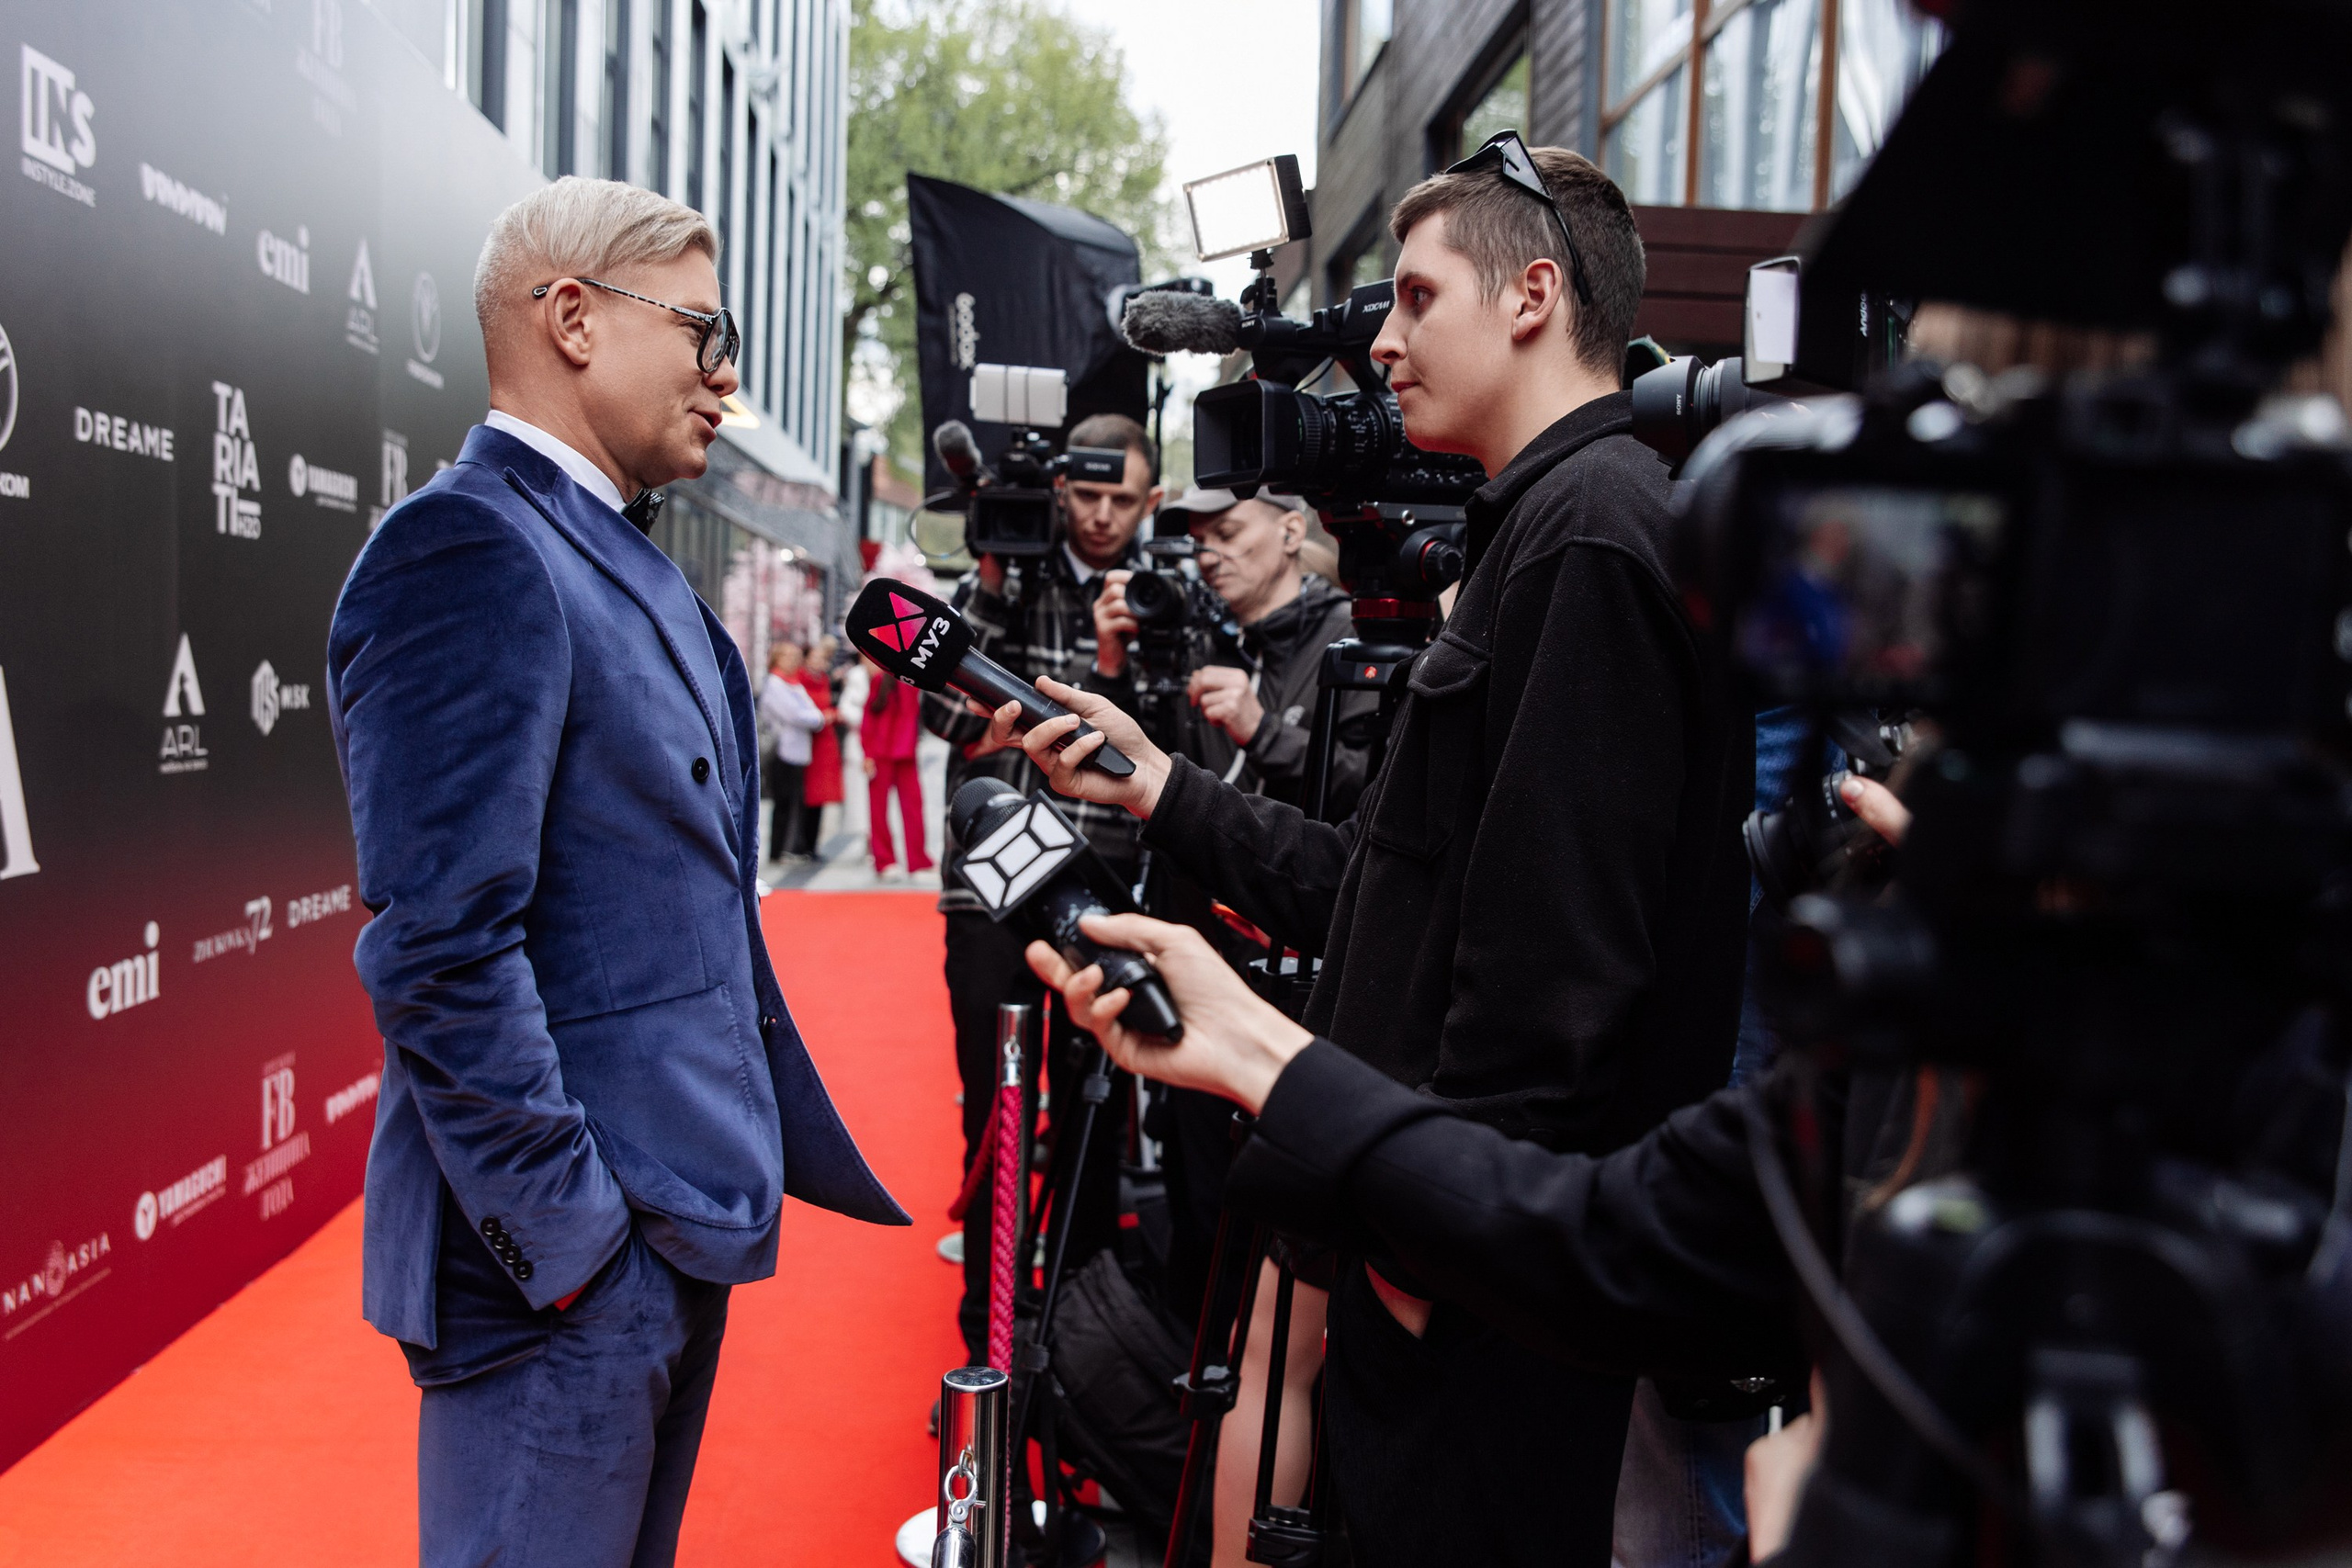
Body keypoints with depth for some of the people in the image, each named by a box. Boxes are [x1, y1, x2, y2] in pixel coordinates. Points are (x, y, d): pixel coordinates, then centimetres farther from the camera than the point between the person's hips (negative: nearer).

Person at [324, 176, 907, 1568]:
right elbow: (441, 946, -23)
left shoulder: (632, 566, 14)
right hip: (565, 1253, -9)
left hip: (683, 1222, 9)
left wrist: (767, 1145, 15)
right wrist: (570, 1242, -20)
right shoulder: (468, 549, -17)